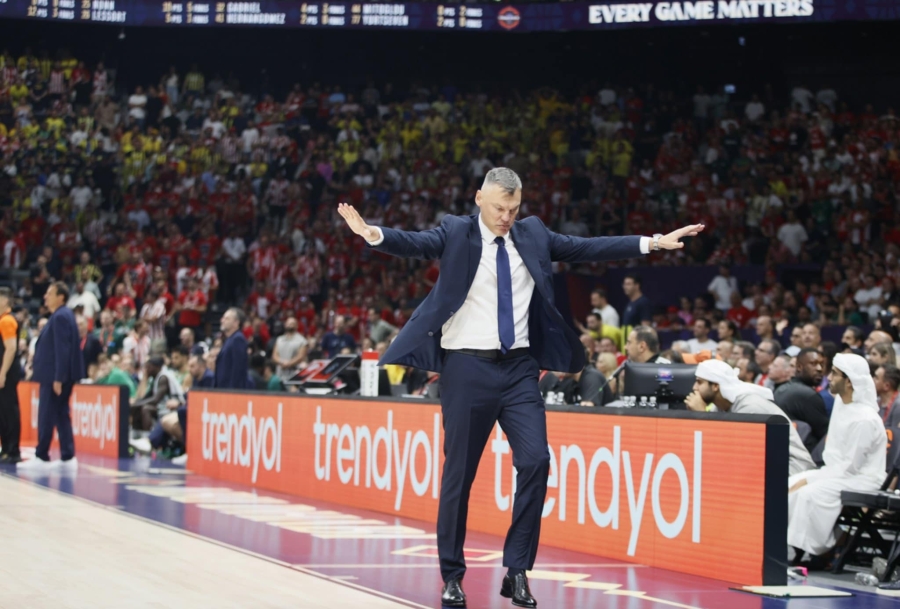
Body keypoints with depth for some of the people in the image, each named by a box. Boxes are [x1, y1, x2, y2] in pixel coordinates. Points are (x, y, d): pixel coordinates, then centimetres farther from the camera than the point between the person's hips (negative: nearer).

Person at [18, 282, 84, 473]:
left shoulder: (60, 317, -16)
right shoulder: (62, 315, 15)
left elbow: (62, 349, -22)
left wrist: (58, 378, -23)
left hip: (55, 376, -10)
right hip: (55, 375, 10)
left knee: (46, 417, -4)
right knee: (61, 416, 10)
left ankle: (41, 458, 1)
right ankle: (68, 458, 10)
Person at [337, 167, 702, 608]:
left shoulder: (532, 234, 9)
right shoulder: (456, 233, -4)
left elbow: (586, 248, 8)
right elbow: (416, 243, -20)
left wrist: (653, 243, 3)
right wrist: (374, 235, -41)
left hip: (519, 367, 3)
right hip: (468, 365, -3)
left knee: (535, 461, -9)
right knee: (459, 472, 3)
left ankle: (517, 570, 1)